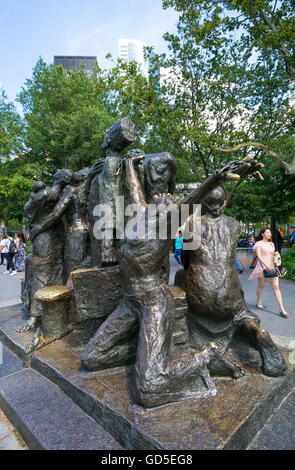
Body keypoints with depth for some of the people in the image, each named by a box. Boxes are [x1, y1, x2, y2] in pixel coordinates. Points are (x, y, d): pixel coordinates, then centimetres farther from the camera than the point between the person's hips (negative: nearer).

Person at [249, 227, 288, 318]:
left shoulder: (271, 244, 16)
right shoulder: (259, 244, -2)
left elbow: (273, 255, 23)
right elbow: (259, 256, -10)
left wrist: (276, 254, -1)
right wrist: (266, 265, -21)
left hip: (272, 267, 4)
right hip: (262, 266, -4)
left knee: (276, 287, -4)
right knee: (261, 285, 8)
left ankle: (282, 309, -7)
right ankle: (258, 302, 30)